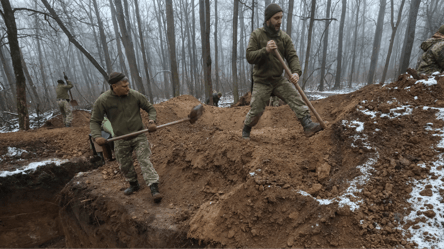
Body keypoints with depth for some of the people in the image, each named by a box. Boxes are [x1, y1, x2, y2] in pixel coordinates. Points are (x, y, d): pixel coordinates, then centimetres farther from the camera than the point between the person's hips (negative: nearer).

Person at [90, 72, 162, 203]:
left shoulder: (135, 95, -11)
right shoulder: (103, 101, -12)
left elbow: (150, 108, 1)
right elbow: (94, 121, -4)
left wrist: (151, 121, -17)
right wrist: (96, 136, -21)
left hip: (139, 136, -1)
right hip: (121, 140, 2)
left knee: (144, 160, -11)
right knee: (125, 165, 15)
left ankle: (154, 188, -12)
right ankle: (134, 184, 38)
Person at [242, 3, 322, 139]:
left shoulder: (284, 37, 3)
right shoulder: (256, 35, -5)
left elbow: (292, 56, -5)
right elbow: (249, 57, -12)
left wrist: (296, 72, -24)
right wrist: (265, 50, -27)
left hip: (279, 80, 3)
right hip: (261, 81, -3)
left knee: (295, 98, -16)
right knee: (256, 111, -1)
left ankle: (308, 125, -20)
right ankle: (245, 131, 24)